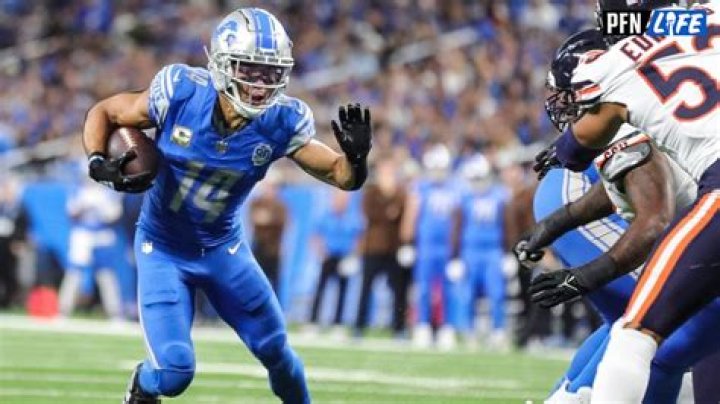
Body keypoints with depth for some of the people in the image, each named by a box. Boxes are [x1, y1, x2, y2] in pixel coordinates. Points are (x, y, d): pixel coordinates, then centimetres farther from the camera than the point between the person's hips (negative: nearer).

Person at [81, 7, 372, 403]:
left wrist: (356, 157, -34)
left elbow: (342, 176, -11)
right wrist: (99, 164, -27)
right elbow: (102, 113, -9)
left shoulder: (281, 122, -18)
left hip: (223, 246, 3)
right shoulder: (181, 93, -24)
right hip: (163, 248, -3)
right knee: (174, 371, -13)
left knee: (275, 350, 9)